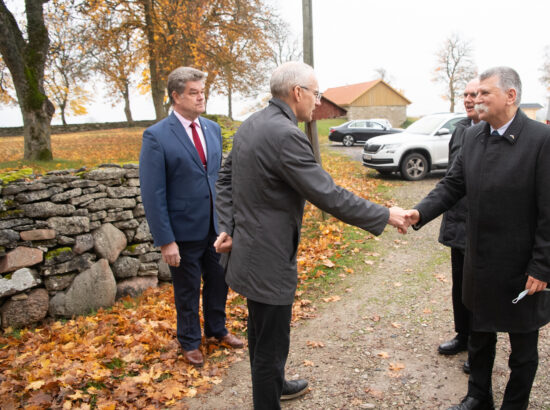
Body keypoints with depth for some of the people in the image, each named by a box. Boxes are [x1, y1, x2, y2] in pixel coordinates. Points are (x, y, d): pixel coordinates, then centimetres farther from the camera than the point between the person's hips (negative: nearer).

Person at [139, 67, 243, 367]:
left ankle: (217, 330, 44)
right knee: (187, 291, 13)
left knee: (218, 281, 20)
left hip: (216, 226, 5)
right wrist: (165, 240, -17)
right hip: (185, 231, -5)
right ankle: (189, 342, 36)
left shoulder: (213, 129, 3)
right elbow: (153, 194, -16)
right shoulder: (157, 136, -15)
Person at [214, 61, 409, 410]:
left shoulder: (251, 124, 5)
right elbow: (329, 196, -25)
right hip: (269, 260, -10)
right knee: (271, 344, 8)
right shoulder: (286, 135, -25)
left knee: (262, 333, 28)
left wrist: (228, 227, 8)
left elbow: (226, 179, 11)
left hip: (249, 249, 10)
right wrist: (385, 216, -15)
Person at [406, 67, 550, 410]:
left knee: (522, 344, 15)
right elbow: (453, 185, 5)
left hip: (521, 267, -6)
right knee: (480, 334, 22)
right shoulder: (474, 136, 1)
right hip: (481, 263, 6)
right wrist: (421, 212, -11)